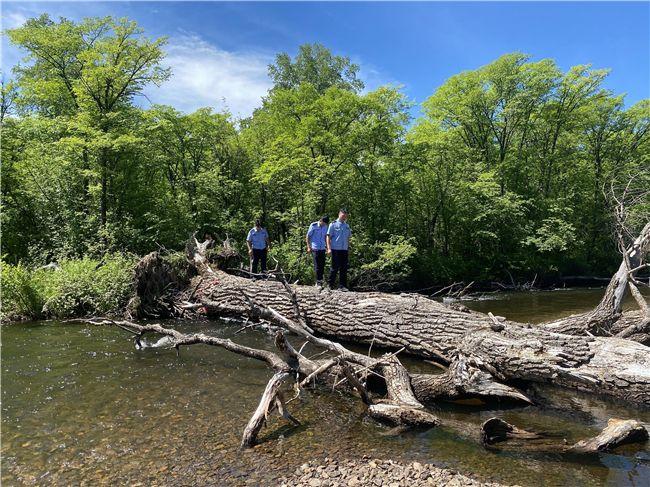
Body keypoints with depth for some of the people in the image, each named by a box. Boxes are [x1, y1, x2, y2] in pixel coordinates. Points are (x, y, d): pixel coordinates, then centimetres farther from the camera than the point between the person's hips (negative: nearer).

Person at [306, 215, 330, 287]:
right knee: (317, 265, -5)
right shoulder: (313, 225, -5)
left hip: (322, 248, 5)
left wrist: (327, 246, 14)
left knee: (322, 265, 5)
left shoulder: (325, 227, 10)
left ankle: (320, 281, 15)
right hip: (315, 248, -5)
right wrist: (308, 247, -8)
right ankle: (318, 281, 0)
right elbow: (308, 236, -2)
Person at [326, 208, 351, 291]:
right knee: (334, 267, -1)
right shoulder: (333, 224, -1)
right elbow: (328, 237, -4)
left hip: (344, 249, 5)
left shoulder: (347, 226, 15)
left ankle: (342, 285, 10)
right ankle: (331, 285, 8)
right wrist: (329, 248, -12)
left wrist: (348, 247, 13)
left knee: (344, 268, 4)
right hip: (335, 249, -5)